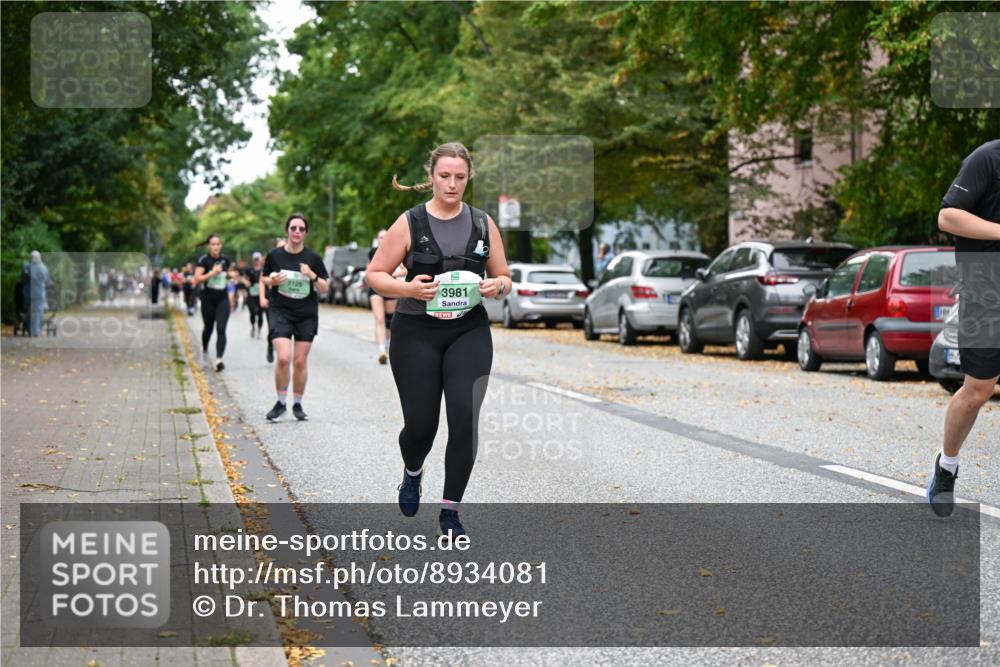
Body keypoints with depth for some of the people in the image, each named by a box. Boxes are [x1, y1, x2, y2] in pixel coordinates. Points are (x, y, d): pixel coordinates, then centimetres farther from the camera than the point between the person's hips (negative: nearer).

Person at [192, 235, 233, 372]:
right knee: (208, 327, 15)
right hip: (208, 299, -2)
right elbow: (197, 279, -17)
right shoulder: (204, 260, -9)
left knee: (221, 329, -13)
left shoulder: (225, 259, 4)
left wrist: (228, 277, 8)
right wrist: (212, 273, -24)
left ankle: (219, 359, -21)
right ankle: (204, 348, 47)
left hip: (223, 299, 2)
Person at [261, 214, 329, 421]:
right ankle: (281, 402, 3)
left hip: (307, 314, 1)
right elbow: (263, 278, 13)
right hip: (280, 311, -1)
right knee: (284, 358, -16)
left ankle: (297, 404, 21)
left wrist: (313, 276, -16)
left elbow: (325, 288, 3)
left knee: (301, 361, 4)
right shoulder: (275, 255, -2)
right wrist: (272, 281, -9)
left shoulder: (313, 257, -1)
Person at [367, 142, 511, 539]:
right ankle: (413, 473, 38)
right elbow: (375, 275, -1)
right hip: (416, 334, -1)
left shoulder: (483, 223, 5)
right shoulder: (410, 223, -2)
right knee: (420, 424, 1)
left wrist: (497, 287, -12)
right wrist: (408, 288, -20)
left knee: (465, 417, -13)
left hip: (469, 333, 2)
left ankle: (450, 510, 0)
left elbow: (504, 279, 12)